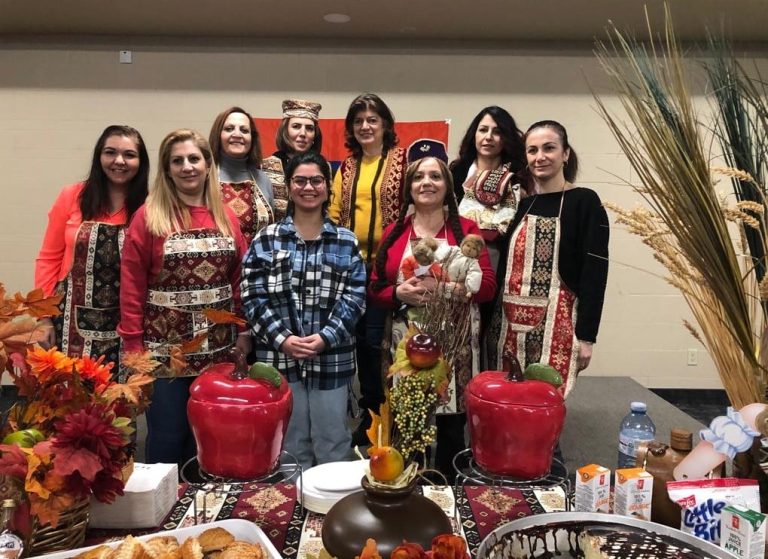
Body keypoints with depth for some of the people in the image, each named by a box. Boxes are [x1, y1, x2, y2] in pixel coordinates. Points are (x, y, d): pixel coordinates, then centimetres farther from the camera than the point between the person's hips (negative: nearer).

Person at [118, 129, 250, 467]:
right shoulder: (148, 217, -5)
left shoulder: (226, 217, 6)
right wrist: (133, 346, -10)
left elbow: (239, 278, 8)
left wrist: (244, 331, 4)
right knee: (166, 438, 9)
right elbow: (132, 287, -7)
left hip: (218, 350, 4)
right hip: (165, 350, -3)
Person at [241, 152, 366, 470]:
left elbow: (355, 297, -1)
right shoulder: (266, 239, 3)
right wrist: (282, 339, -14)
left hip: (332, 359, 1)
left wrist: (325, 338, -14)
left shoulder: (346, 242, 5)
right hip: (279, 358, 0)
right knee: (289, 448, 12)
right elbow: (253, 296, -3)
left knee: (333, 446, 10)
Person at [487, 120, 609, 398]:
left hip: (555, 325, -5)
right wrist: (493, 321, 10)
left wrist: (586, 336, -11)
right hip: (510, 325, 5)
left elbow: (594, 275, -8)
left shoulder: (584, 202, -3)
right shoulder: (522, 205, 13)